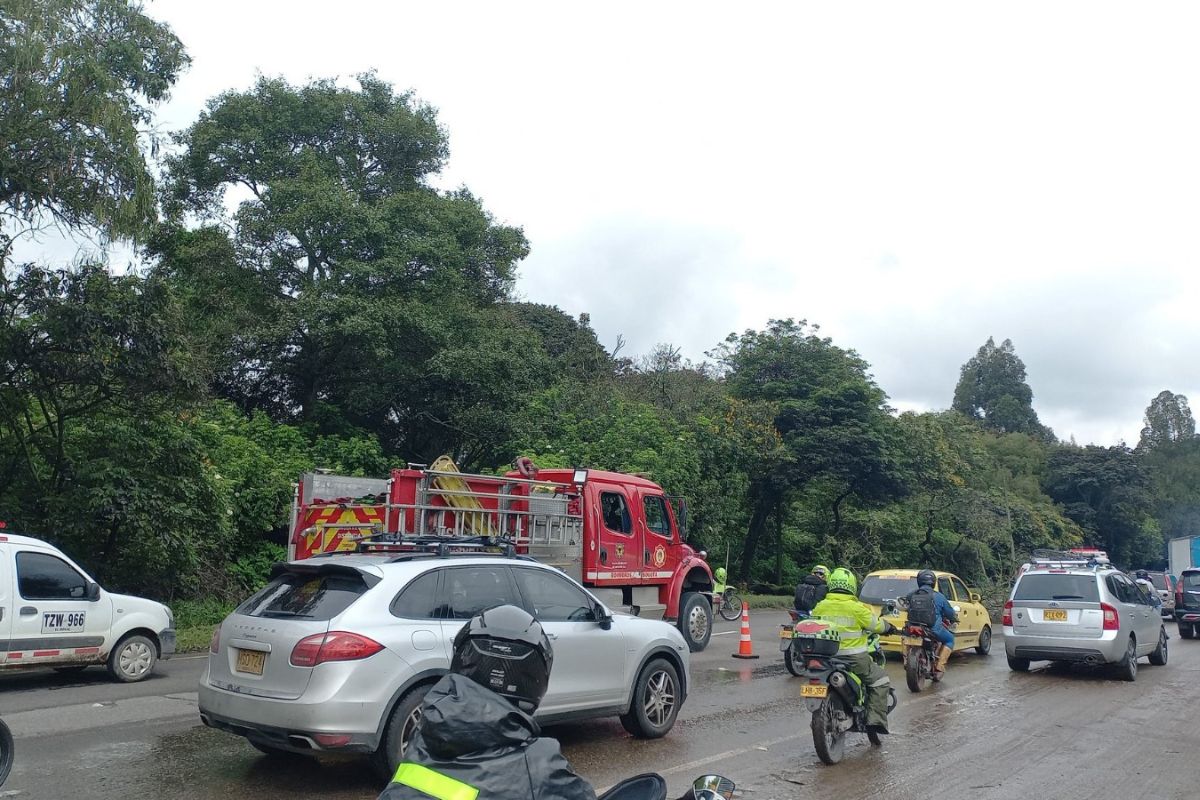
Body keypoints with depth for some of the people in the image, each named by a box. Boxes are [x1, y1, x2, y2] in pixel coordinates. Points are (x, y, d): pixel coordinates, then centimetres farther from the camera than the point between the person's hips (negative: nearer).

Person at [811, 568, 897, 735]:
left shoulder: (820, 607, 0)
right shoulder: (857, 608, -10)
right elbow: (876, 625, 0)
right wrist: (888, 627, 22)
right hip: (855, 658, -4)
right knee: (880, 681, 12)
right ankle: (876, 720, 2)